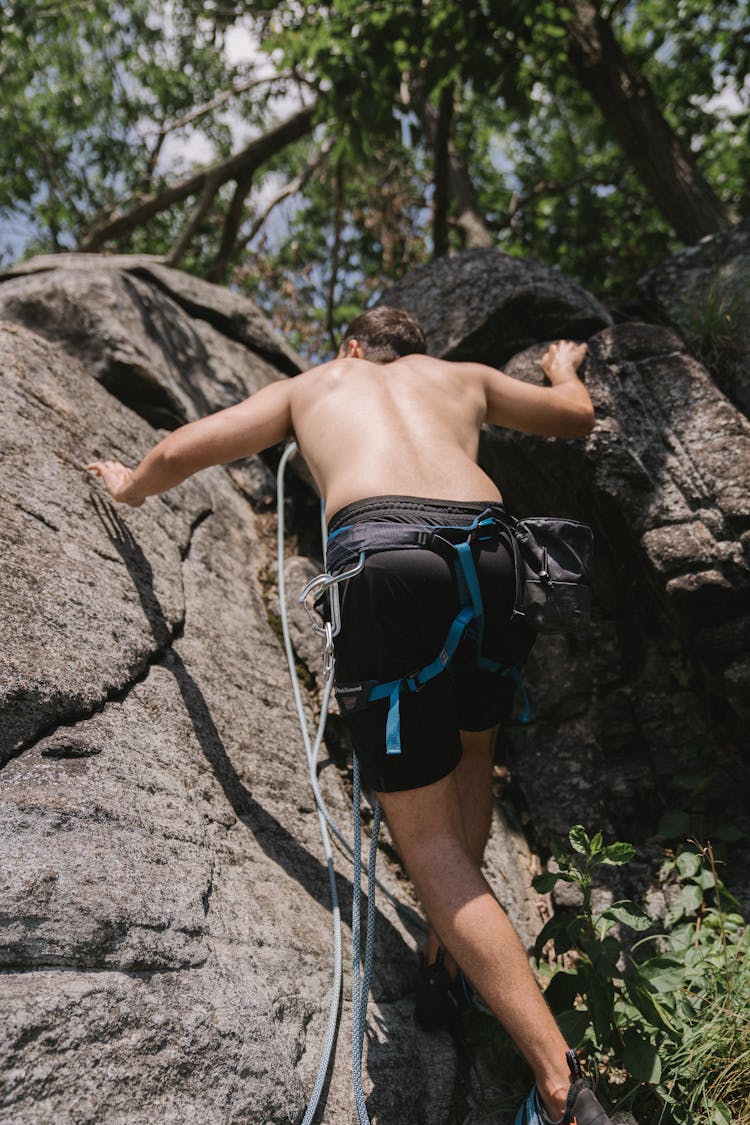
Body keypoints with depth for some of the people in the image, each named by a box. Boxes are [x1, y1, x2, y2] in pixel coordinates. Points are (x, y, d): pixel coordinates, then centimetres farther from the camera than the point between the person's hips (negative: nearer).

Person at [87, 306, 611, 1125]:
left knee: (427, 839, 4)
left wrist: (130, 488, 52)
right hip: (488, 550, 4)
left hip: (383, 554, -3)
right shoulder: (464, 375, 33)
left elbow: (180, 452, 29)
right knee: (469, 751, 31)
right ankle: (455, 946, 40)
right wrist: (564, 366, 70)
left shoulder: (312, 385, 29)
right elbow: (576, 418, 47)